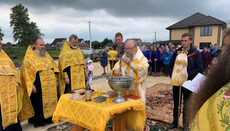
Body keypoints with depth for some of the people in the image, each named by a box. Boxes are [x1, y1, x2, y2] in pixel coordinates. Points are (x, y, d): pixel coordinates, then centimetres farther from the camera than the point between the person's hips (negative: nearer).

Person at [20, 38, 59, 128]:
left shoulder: (47, 56, 14)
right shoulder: (30, 57, -3)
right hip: (38, 87, -5)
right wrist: (31, 85, -14)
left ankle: (49, 118, 26)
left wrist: (56, 80, 10)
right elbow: (26, 71, -7)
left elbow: (54, 68, 17)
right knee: (38, 103, 3)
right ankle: (38, 121, 19)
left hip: (50, 86, 5)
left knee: (51, 101, 11)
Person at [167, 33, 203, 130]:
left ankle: (186, 125, 25)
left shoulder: (196, 53, -4)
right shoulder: (177, 52, 6)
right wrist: (172, 76, -3)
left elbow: (199, 69, -8)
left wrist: (187, 74, -18)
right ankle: (175, 122, 31)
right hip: (176, 82, 3)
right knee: (176, 104, 15)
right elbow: (170, 66, 11)